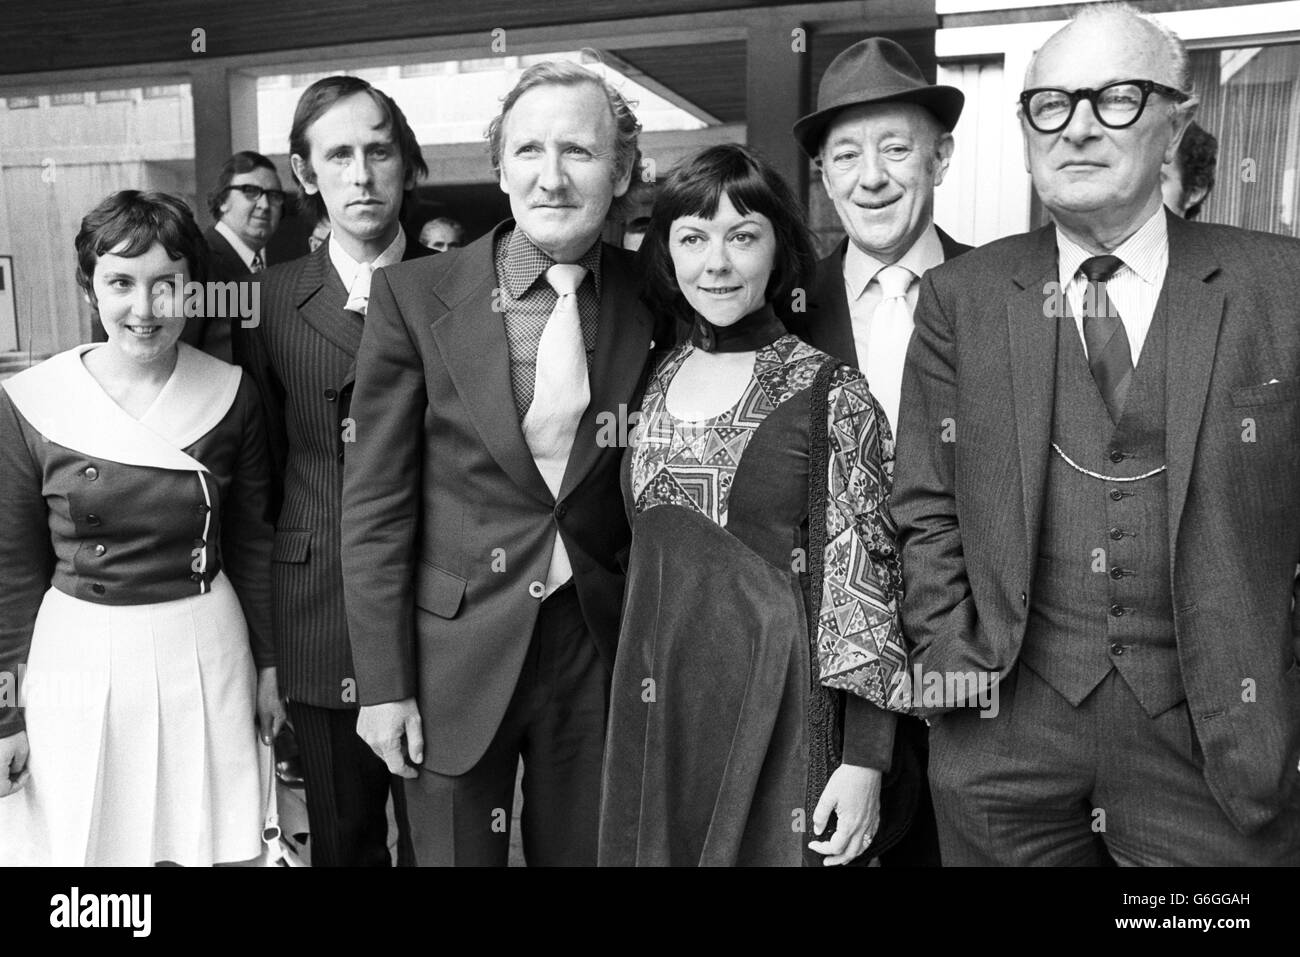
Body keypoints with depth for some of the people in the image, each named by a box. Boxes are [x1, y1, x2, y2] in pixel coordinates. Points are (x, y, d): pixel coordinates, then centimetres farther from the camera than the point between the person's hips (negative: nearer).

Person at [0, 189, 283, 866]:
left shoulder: (230, 394, -4)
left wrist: (268, 664, 8)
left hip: (207, 654, 1)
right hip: (80, 663, 0)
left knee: (207, 844, 11)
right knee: (85, 844, 12)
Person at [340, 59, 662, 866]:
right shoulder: (415, 295, -8)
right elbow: (376, 503, -6)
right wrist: (385, 683, -6)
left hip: (599, 648, 2)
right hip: (455, 651, -1)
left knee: (586, 851, 17)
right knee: (458, 852, 14)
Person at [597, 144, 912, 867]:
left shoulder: (832, 395, -9)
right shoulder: (657, 382, 6)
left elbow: (866, 582, -10)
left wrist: (863, 762, -13)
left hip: (778, 713, -4)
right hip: (656, 708, 5)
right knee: (661, 847, 16)